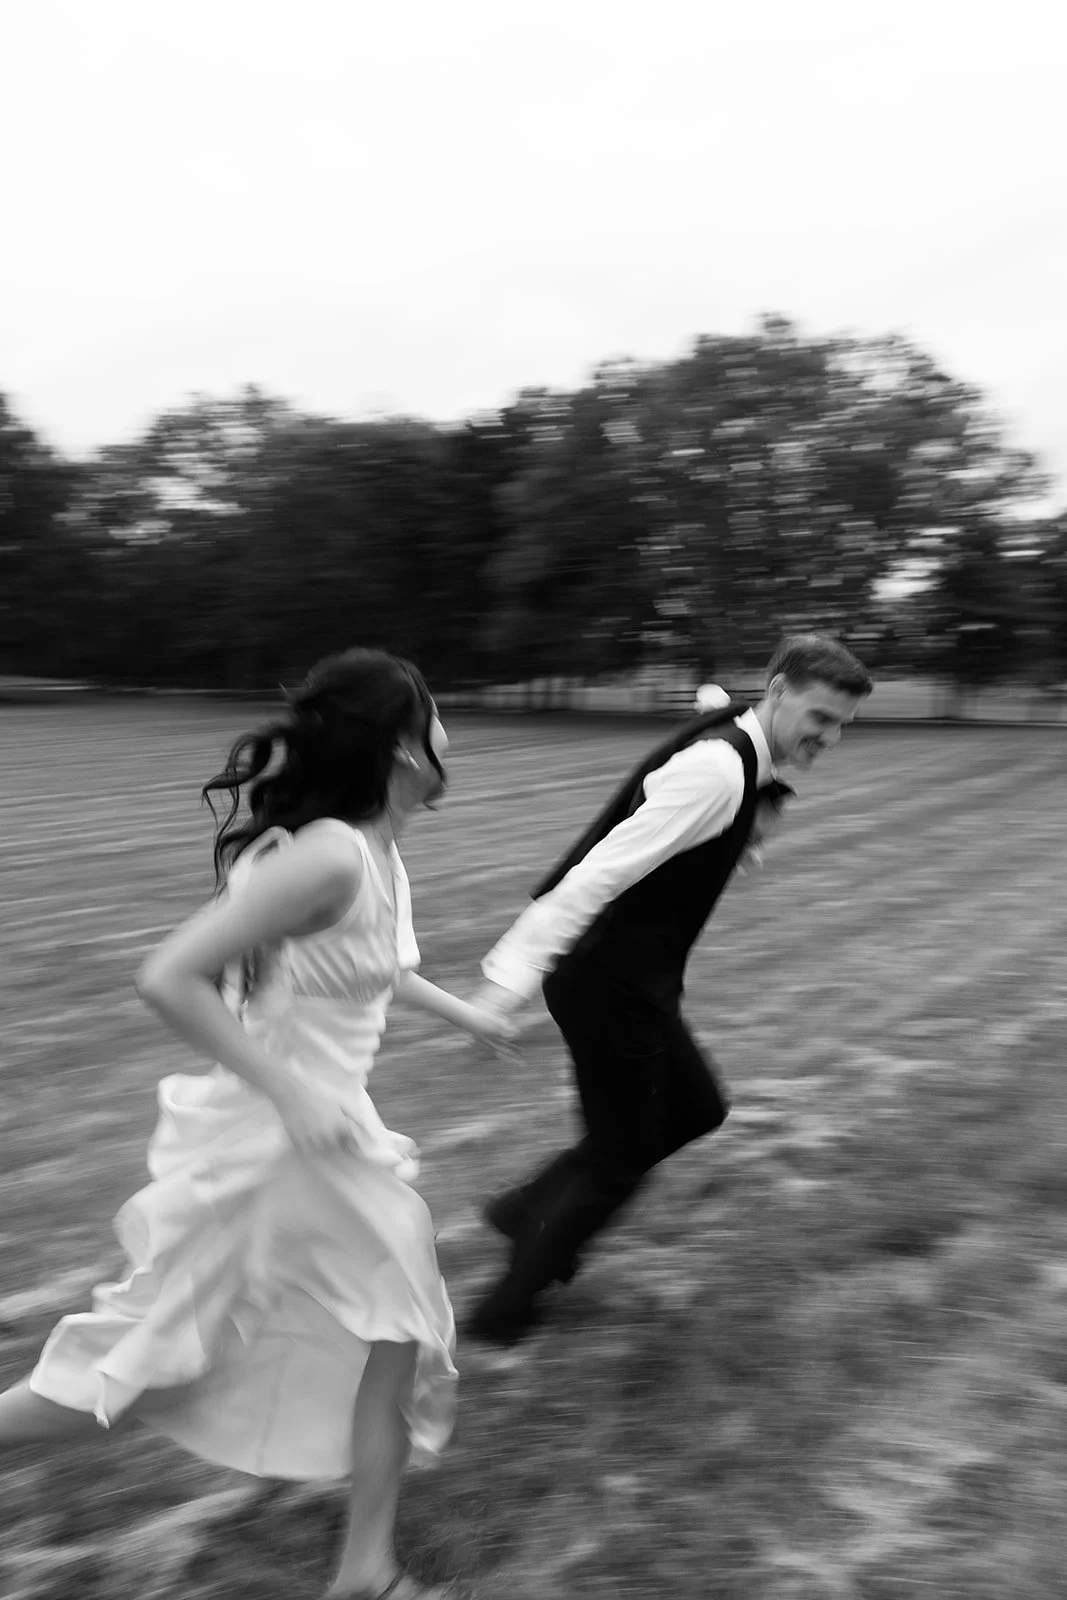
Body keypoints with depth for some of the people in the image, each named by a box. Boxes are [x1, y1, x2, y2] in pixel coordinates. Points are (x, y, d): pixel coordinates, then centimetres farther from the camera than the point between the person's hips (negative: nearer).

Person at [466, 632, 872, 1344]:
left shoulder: (738, 757, 9)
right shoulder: (717, 769, -23)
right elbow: (599, 872, -29)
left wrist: (753, 829, 2)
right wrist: (511, 979, -32)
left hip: (634, 979, 10)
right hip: (609, 983, -10)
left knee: (697, 1107, 23)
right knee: (620, 1161, 5)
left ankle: (531, 1208, 32)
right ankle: (504, 1312, 25)